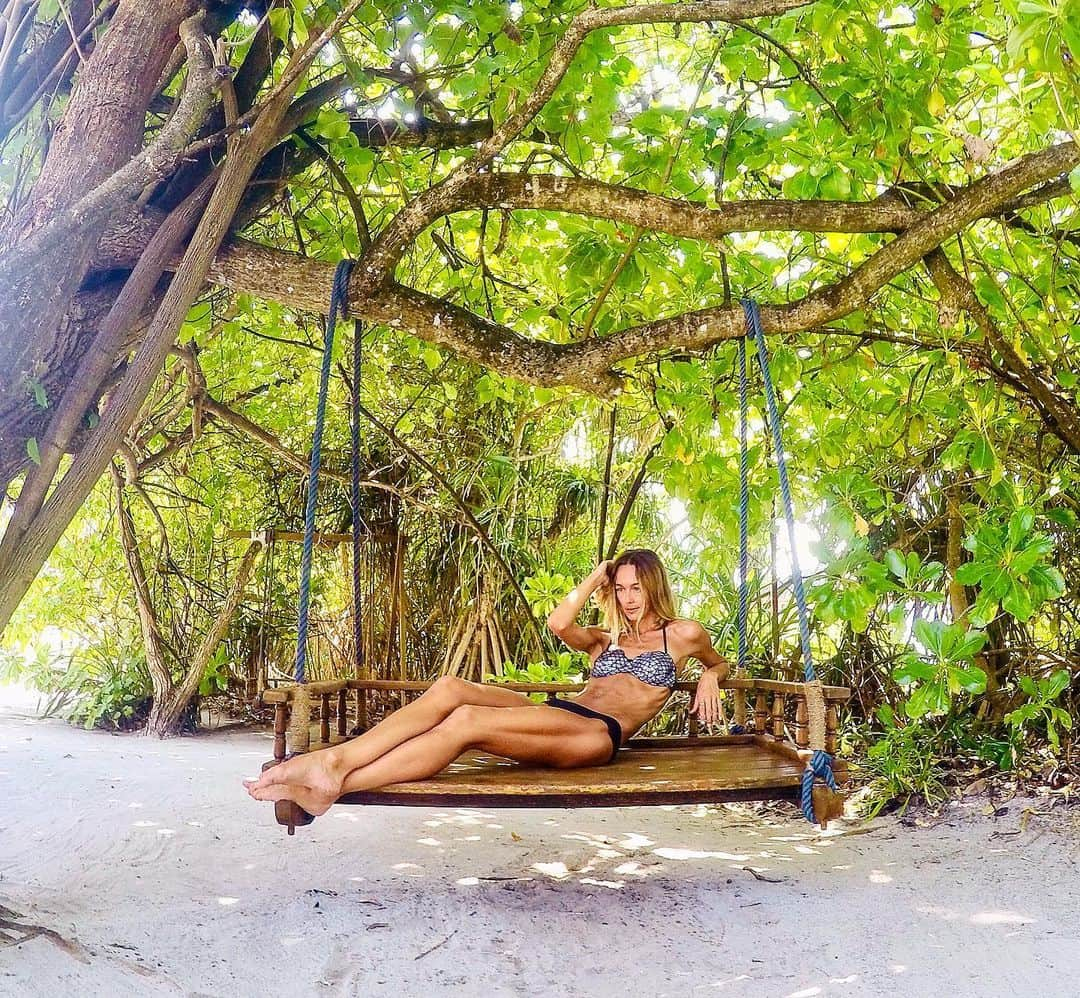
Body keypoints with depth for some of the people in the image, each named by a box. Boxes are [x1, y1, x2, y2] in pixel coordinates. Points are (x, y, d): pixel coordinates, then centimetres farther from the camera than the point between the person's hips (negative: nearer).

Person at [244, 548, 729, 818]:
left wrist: (708, 679, 16)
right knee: (450, 687, -23)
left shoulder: (681, 634, 20)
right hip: (558, 716, 6)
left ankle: (332, 783, -39)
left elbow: (720, 663, 36)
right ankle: (334, 760, -34)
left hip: (598, 734, -6)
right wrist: (597, 575, 21)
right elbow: (558, 622, 12)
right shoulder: (603, 640, 30)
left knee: (466, 722, -31)